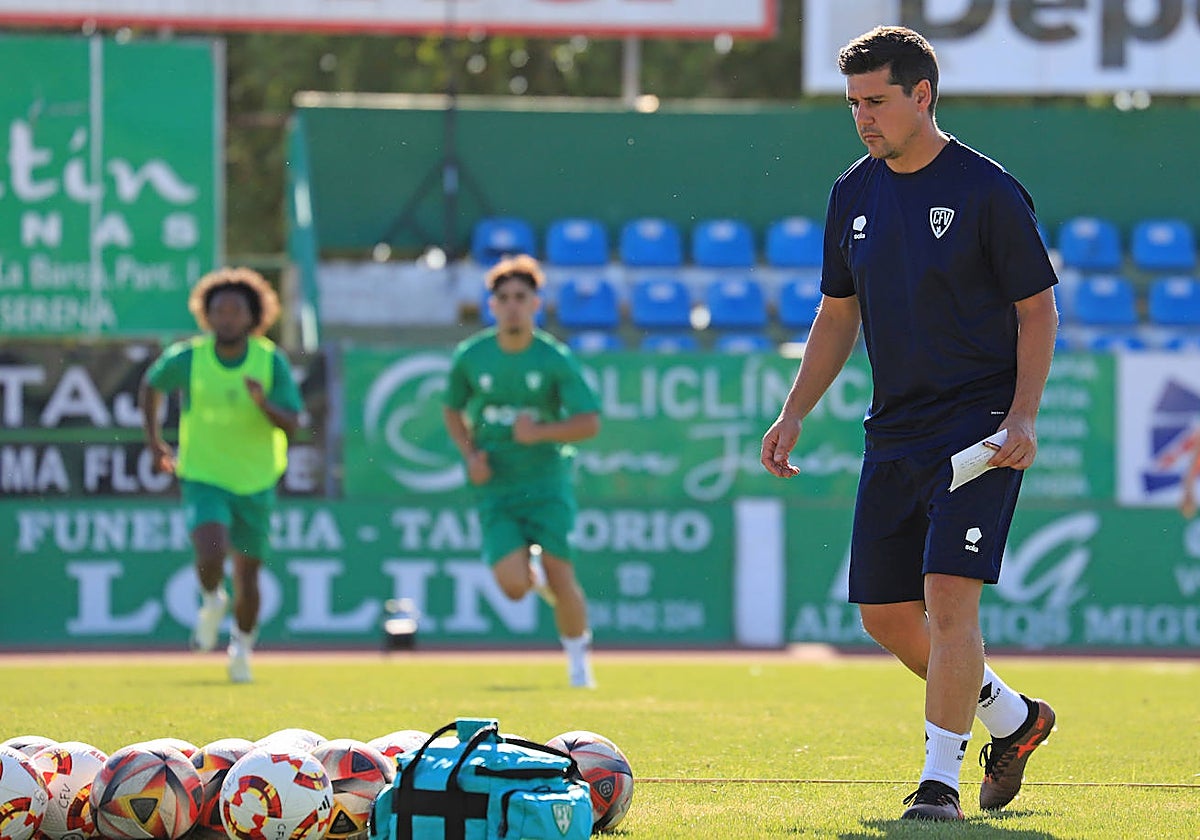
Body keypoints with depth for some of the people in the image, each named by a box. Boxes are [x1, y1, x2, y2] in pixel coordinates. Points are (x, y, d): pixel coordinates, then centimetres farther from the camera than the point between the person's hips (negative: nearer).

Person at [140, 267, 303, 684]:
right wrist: (154, 439, 10)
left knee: (247, 574, 7)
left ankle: (242, 646, 34)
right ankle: (213, 603, 10)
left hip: (255, 484, 1)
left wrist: (264, 402, -33)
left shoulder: (272, 362, -9)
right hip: (203, 479, -1)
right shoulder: (185, 359, -10)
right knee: (211, 555, -25)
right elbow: (151, 384, 11)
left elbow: (291, 424, -13)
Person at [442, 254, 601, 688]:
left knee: (560, 579, -8)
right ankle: (535, 573, 26)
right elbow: (453, 410, 16)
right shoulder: (470, 357, 1)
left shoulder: (555, 360, -6)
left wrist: (540, 432, -23)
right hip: (494, 487, 2)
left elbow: (590, 422, -8)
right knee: (514, 586, -12)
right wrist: (470, 453, -1)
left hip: (547, 481, -2)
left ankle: (578, 658, 16)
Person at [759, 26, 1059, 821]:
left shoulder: (987, 190, -9)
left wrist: (1022, 417, -17)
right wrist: (793, 415, 11)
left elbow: (1038, 310, -6)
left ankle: (940, 779, -11)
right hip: (894, 430, 7)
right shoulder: (854, 195, 9)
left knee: (949, 594, -17)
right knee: (885, 614, 6)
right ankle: (1012, 718, 27)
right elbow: (837, 317, 18)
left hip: (979, 425, -7)